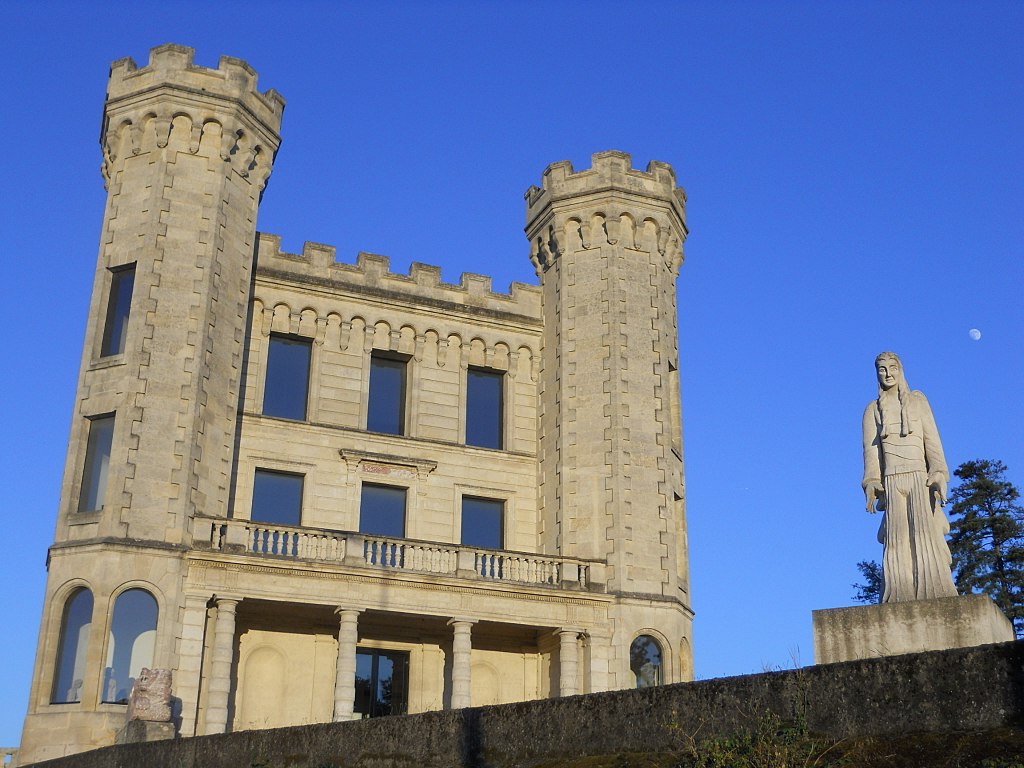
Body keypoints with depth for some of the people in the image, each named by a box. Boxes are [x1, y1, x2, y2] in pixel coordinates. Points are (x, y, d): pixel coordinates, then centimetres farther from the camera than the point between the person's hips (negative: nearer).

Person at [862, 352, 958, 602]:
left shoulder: (918, 401, 14)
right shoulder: (873, 410, 15)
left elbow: (932, 441, 6)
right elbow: (871, 449, 6)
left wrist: (939, 475, -9)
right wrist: (871, 484, -9)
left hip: (919, 478, 0)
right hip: (892, 482, 0)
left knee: (926, 534, -15)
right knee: (897, 541, -9)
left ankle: (936, 598, -17)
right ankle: (900, 606, -14)